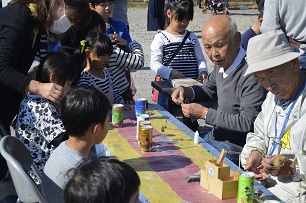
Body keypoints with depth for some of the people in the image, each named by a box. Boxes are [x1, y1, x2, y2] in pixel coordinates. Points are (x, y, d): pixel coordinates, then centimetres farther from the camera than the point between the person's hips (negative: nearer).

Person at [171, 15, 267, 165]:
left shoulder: (251, 74, -26)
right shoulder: (221, 64, 3)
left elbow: (248, 123, -28)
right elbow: (208, 90, 23)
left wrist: (205, 113, -22)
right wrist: (186, 91, 1)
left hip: (235, 147, -9)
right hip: (216, 136, 9)